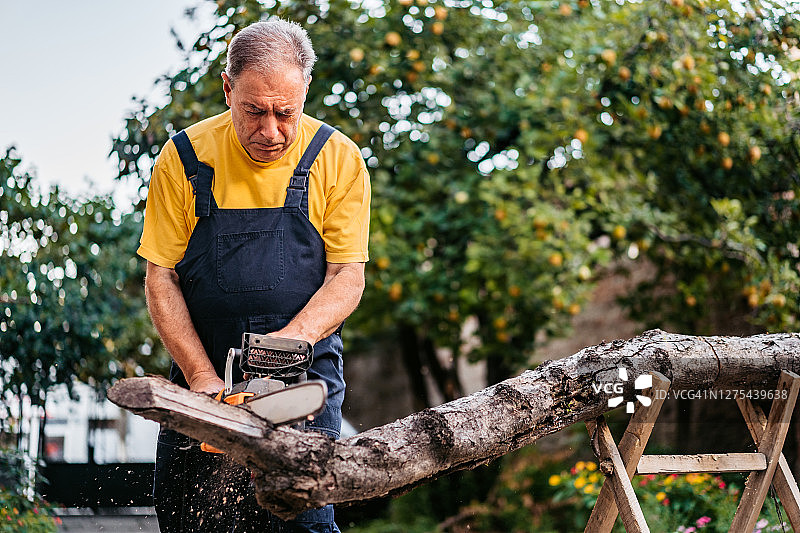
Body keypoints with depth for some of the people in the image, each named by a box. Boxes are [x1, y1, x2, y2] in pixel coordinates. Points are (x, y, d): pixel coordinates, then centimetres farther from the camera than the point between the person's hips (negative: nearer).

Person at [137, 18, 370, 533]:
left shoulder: (337, 159, -4)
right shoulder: (184, 158, -2)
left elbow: (348, 277, -6)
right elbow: (161, 278, -1)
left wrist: (291, 337, -24)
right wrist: (203, 378, -12)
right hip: (202, 377, 2)